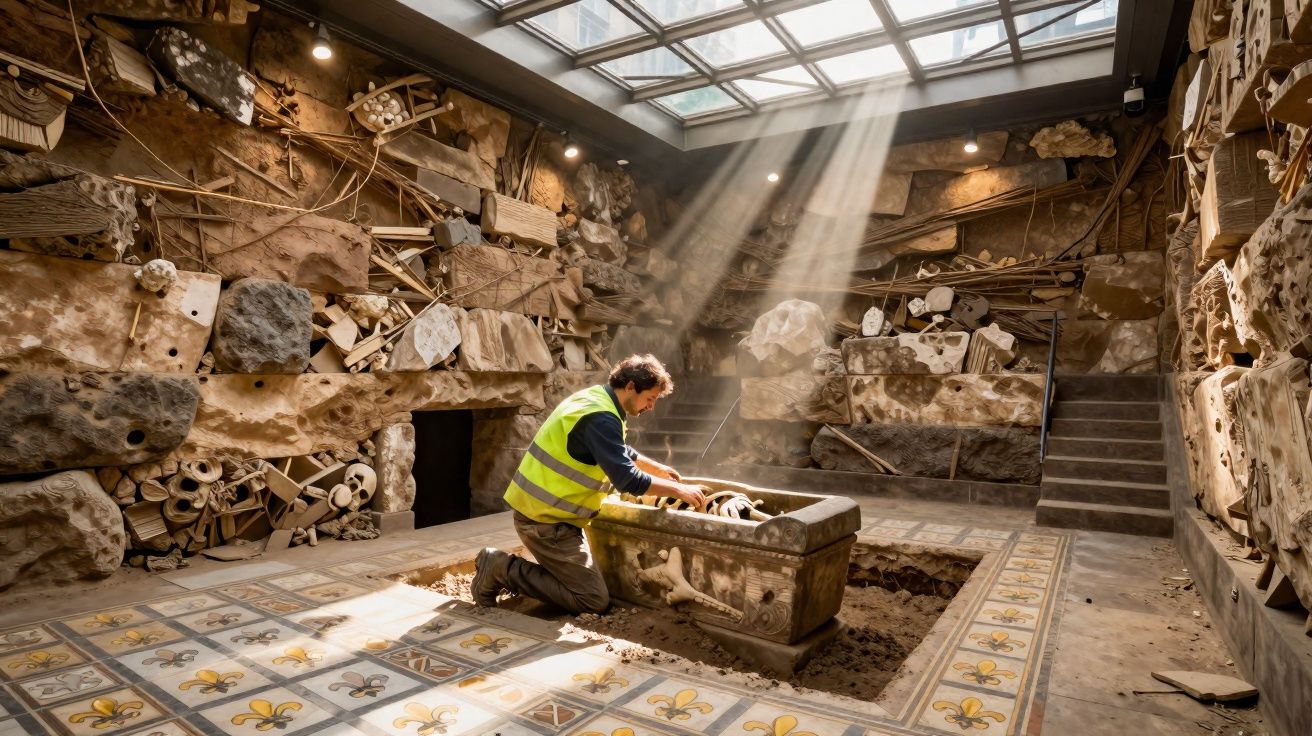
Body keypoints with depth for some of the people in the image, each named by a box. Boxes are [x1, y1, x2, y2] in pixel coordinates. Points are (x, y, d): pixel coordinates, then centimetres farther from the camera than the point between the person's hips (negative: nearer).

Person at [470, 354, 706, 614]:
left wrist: (659, 469, 24)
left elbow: (620, 453, 26)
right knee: (594, 600, -6)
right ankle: (502, 569, -4)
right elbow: (627, 480, -27)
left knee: (579, 580, 20)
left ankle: (504, 565, 15)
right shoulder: (600, 418, -23)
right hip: (545, 519, -10)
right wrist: (678, 490, -15)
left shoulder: (596, 399, 9)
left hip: (542, 509, 10)